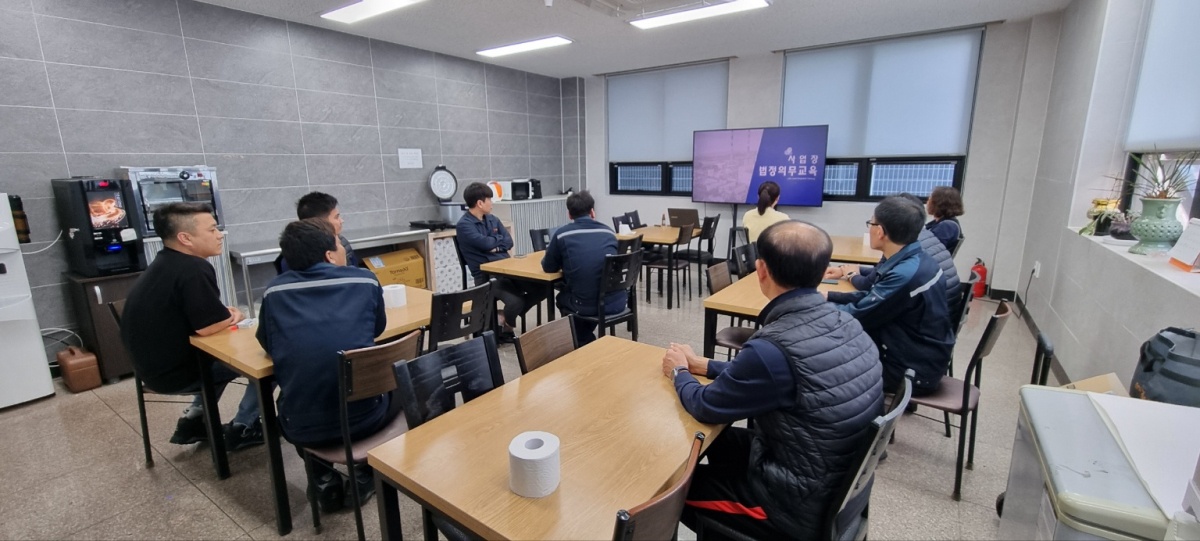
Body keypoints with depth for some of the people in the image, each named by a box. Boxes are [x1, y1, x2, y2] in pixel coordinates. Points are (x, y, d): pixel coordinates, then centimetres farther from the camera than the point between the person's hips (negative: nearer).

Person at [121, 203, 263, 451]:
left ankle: (194, 420, 24)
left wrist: (225, 313, -1)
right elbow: (209, 326, -23)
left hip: (156, 363, 10)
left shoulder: (165, 263, 6)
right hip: (173, 372, -9)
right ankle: (242, 429, 7)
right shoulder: (193, 269, -25)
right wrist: (233, 316, -4)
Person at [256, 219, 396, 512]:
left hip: (302, 427, 2)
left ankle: (325, 483, 27)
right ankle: (364, 478, 25)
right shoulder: (365, 281, -2)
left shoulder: (274, 291, 1)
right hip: (364, 416, -1)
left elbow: (268, 345, 17)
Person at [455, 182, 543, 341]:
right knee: (515, 302, -30)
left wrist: (496, 247, -11)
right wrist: (499, 238, 2)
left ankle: (506, 318, 9)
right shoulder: (464, 225, -7)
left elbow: (509, 242, 9)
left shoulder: (493, 219, 17)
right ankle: (505, 322, 8)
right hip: (486, 276, -7)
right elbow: (486, 243, -18)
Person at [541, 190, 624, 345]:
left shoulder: (561, 234, 0)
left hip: (586, 306, -3)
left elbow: (549, 267, 11)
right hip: (617, 302, 3)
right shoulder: (609, 232, 10)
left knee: (562, 298, 32)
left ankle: (584, 342, 40)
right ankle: (587, 339, 51)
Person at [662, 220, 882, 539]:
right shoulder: (845, 323, -7)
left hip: (801, 503, -7)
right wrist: (702, 365, 12)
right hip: (844, 482, 7)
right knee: (722, 439, 23)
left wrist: (679, 372, 5)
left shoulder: (775, 347, -32)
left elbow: (705, 407, -14)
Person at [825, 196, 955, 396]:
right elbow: (872, 298, 9)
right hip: (919, 357, 8)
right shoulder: (915, 261, 0)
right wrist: (827, 296, 4)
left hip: (914, 371, -8)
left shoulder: (905, 275, -29)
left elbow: (857, 317, -21)